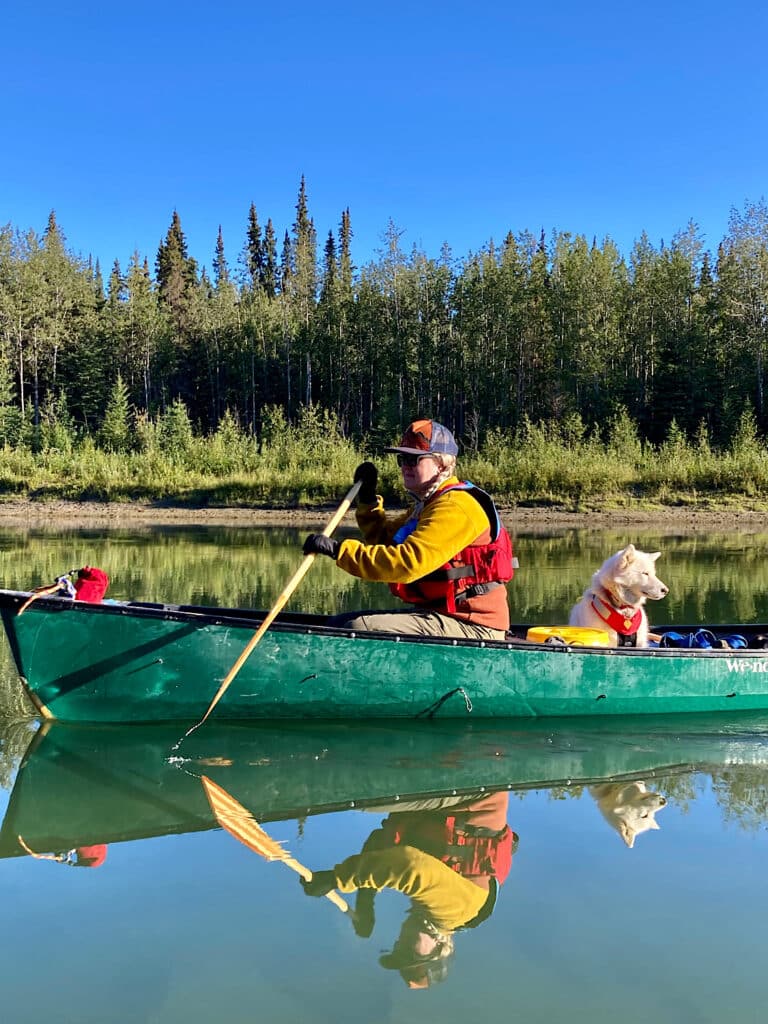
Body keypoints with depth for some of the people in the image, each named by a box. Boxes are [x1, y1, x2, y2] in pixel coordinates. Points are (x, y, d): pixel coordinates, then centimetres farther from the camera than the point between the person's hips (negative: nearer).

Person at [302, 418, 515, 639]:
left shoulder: (455, 508, -17)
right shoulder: (426, 504, 17)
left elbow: (407, 563, -30)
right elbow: (385, 540, 28)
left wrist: (339, 549, -28)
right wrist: (367, 498, 15)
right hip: (439, 614, 11)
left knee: (359, 628, -26)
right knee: (341, 623, 9)